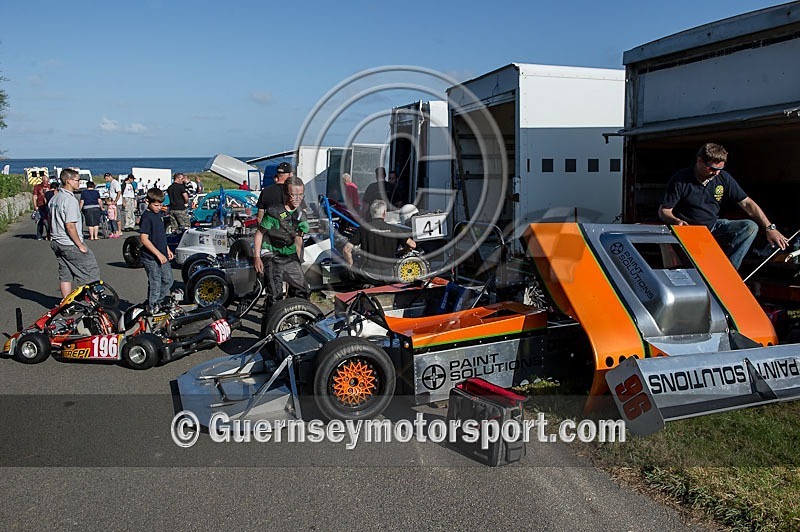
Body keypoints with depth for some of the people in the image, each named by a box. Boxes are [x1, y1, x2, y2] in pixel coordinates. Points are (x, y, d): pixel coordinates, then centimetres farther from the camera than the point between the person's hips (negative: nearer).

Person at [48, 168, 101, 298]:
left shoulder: (54, 198, 12)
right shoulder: (70, 199, -18)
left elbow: (51, 221, 18)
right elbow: (70, 226, -22)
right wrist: (80, 245, -16)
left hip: (56, 243, 9)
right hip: (70, 244, -9)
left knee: (65, 275, 12)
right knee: (91, 269, 1)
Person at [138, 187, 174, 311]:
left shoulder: (158, 214, 10)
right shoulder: (146, 217, -17)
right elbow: (144, 239, -22)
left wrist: (167, 249, 18)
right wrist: (158, 254, -23)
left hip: (162, 256, 9)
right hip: (151, 258, -9)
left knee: (168, 280, 16)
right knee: (155, 285, 0)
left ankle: (156, 303, 29)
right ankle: (152, 309, 14)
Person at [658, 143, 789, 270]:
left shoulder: (723, 178, 0)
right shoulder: (680, 180, -11)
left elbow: (747, 203, 2)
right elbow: (663, 211, -9)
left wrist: (769, 228, -7)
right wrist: (676, 221, -32)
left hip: (714, 226, 5)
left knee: (751, 227, -19)